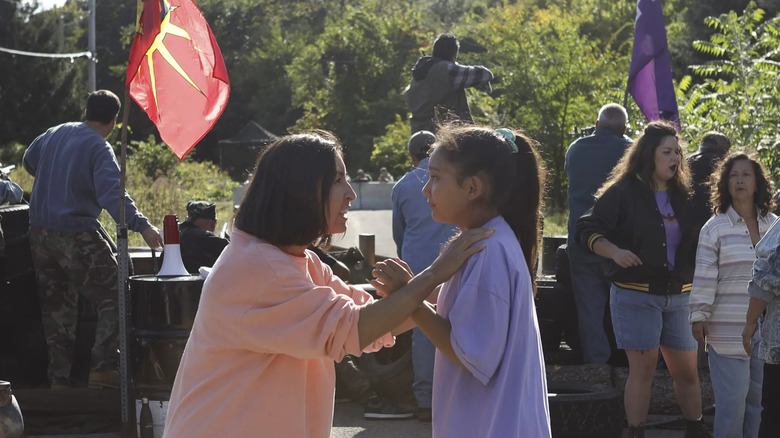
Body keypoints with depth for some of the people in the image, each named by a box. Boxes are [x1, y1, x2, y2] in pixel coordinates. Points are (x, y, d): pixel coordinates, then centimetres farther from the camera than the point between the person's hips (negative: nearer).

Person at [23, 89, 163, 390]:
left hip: (40, 233, 8)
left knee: (56, 305, 14)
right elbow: (113, 194, -26)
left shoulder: (55, 134, 11)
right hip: (75, 236, -7)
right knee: (114, 297, -1)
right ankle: (102, 367, -13)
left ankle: (59, 378, 14)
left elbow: (29, 161, 30)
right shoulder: (99, 148, -12)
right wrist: (142, 227, -33)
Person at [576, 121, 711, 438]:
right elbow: (588, 231, -9)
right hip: (636, 295, -5)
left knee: (687, 371, 7)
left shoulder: (682, 196, 11)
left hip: (678, 296, 5)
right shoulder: (622, 193, -5)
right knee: (643, 370, -4)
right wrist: (615, 251, -24)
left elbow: (696, 243, 20)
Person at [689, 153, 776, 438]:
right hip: (728, 328, -4)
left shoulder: (773, 225, 9)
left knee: (760, 395, 6)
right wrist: (699, 316, -7)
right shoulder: (715, 228, -2)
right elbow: (704, 275, -4)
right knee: (732, 396, -5)